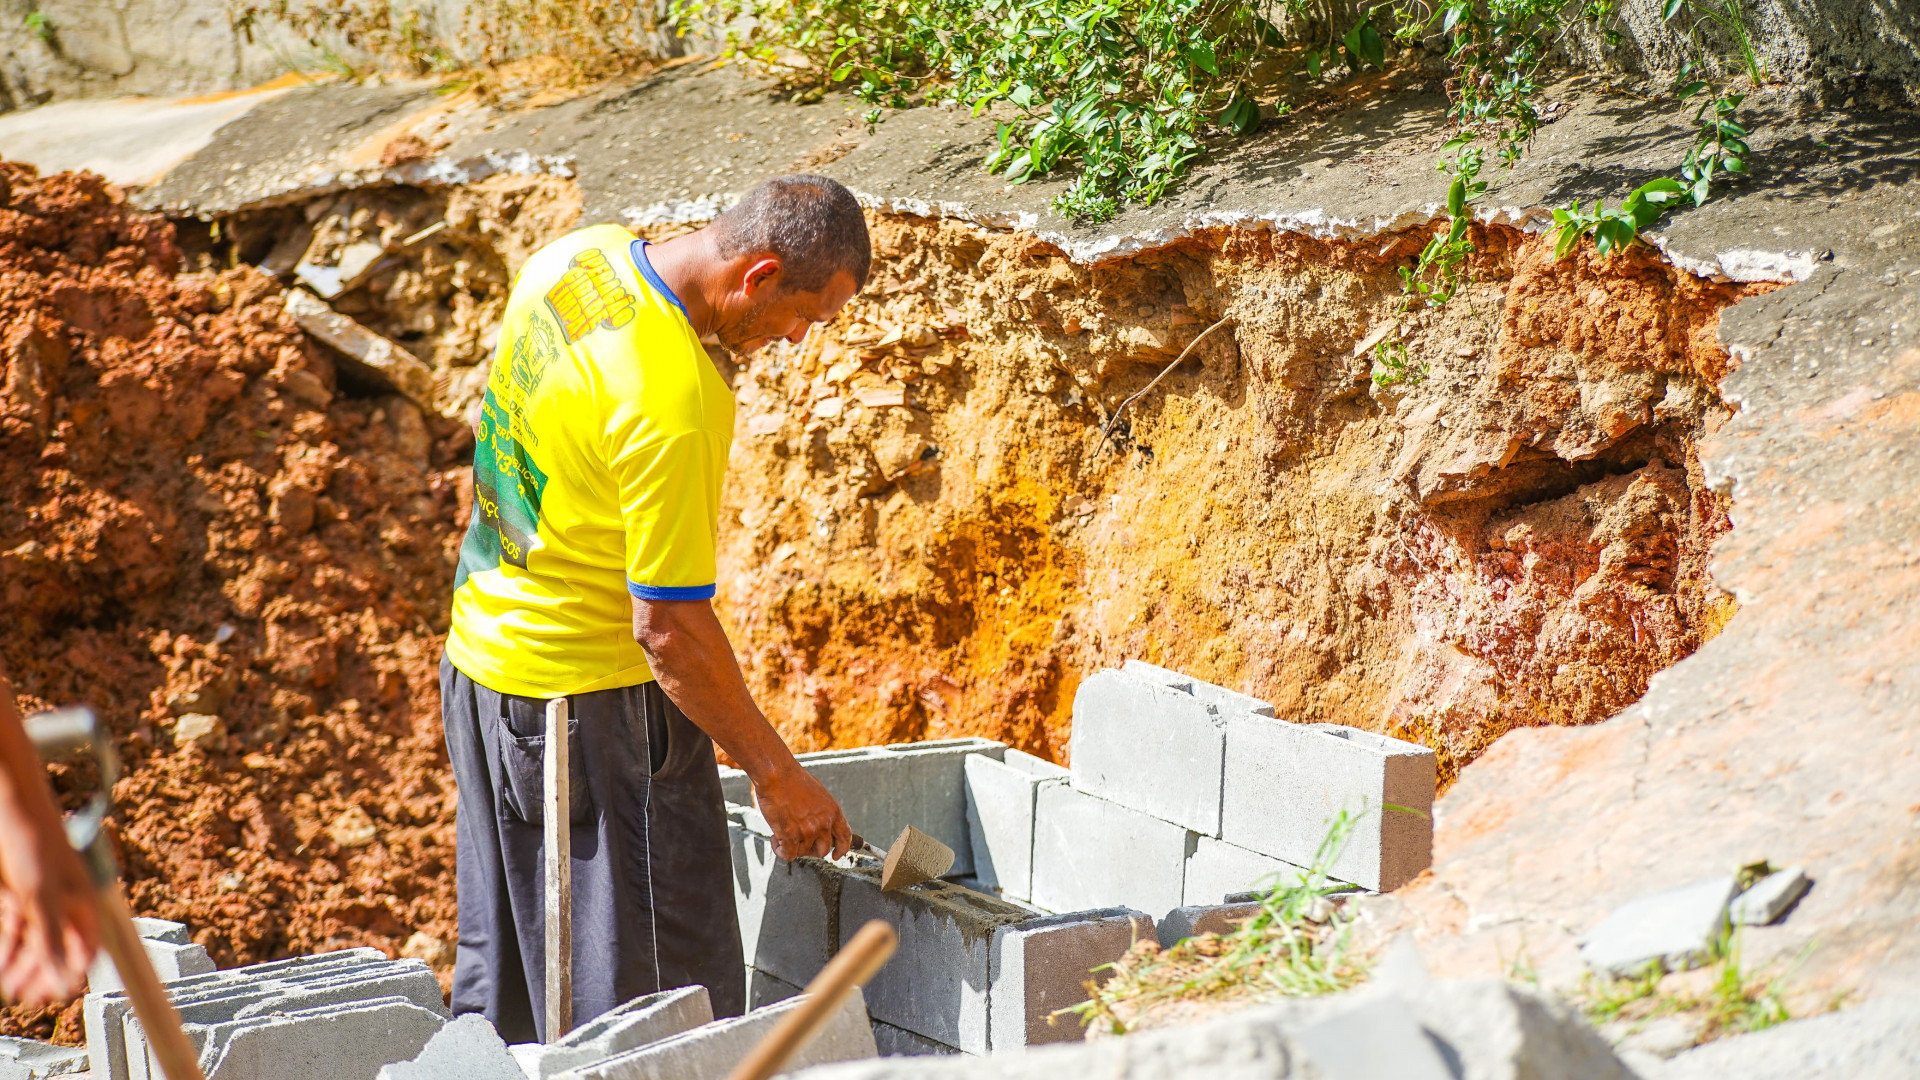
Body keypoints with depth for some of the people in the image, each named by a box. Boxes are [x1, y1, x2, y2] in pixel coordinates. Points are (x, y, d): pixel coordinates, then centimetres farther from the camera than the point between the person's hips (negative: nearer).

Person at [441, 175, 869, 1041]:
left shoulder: (579, 254, -3)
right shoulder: (671, 405, -29)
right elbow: (668, 625, -26)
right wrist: (775, 773, -16)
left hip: (483, 658, 10)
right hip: (591, 697, -10)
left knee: (499, 978, 20)